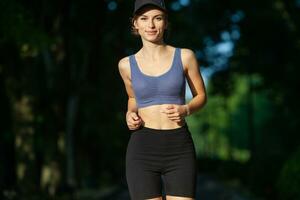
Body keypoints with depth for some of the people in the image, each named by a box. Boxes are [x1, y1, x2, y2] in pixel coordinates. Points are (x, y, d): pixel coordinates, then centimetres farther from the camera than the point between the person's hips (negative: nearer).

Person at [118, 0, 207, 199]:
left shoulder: (185, 56, 2)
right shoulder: (127, 65, 6)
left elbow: (201, 96, 13)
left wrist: (185, 110, -8)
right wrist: (130, 115, 2)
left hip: (179, 151, 0)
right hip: (143, 151, 1)